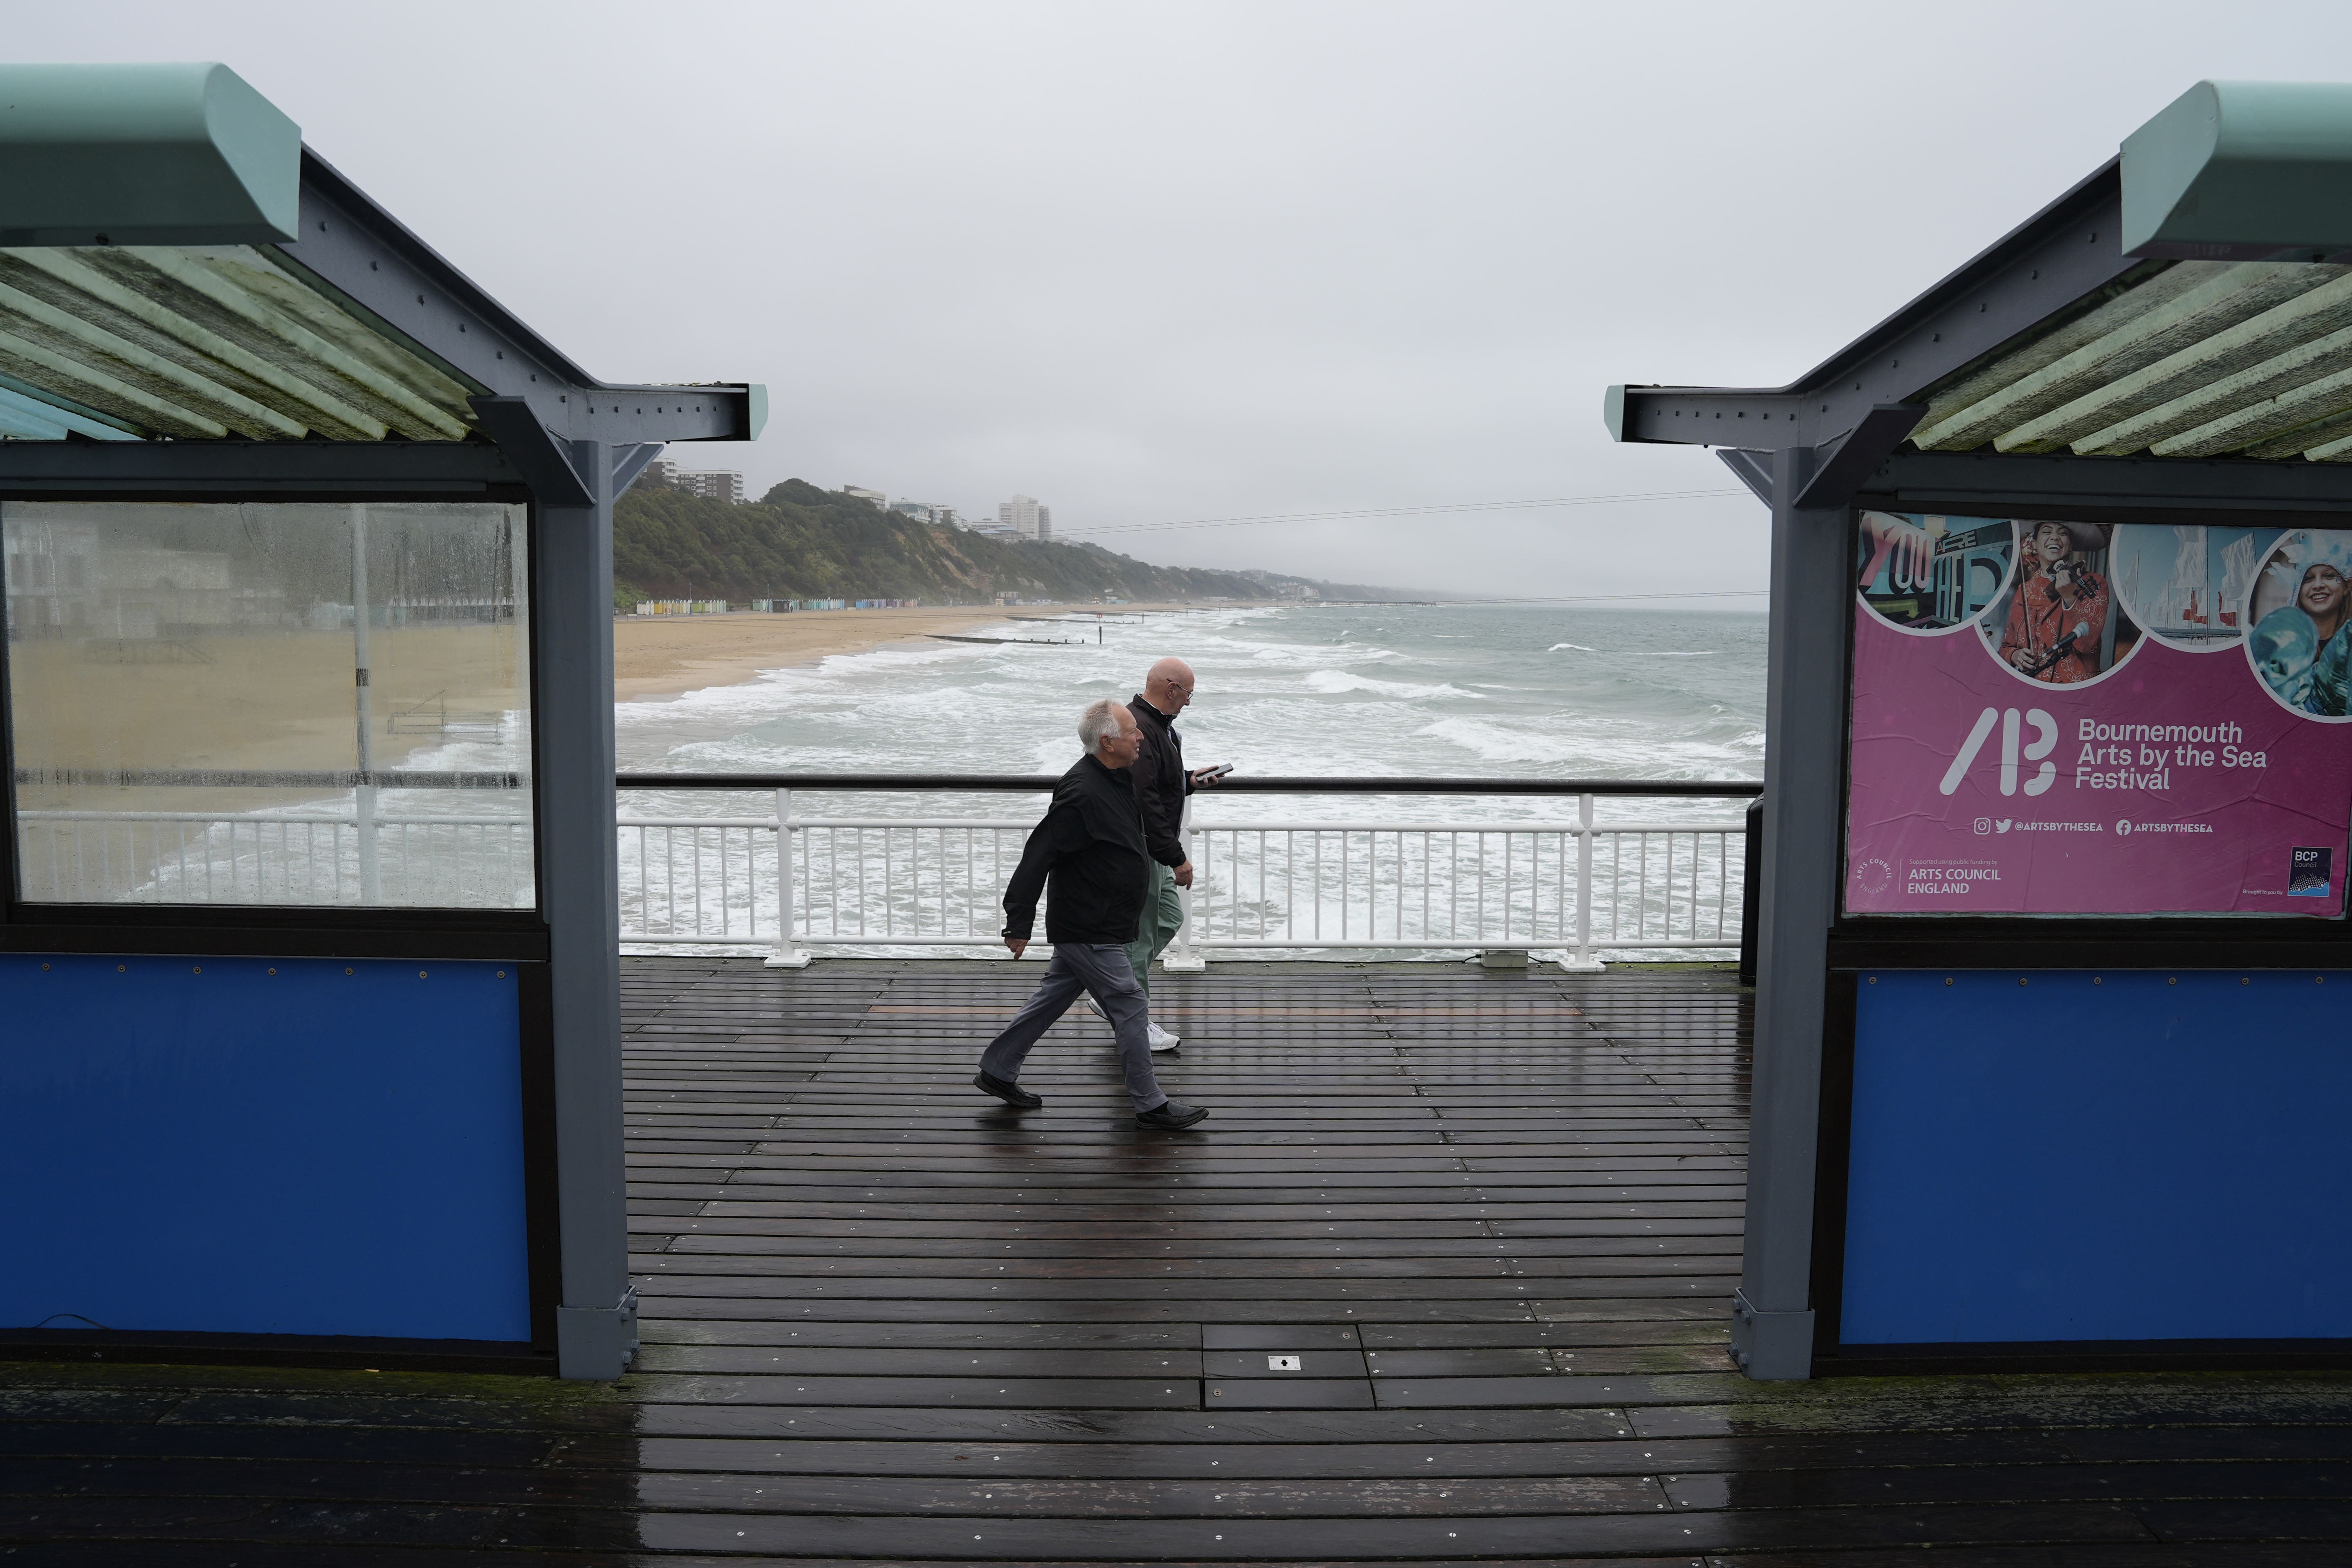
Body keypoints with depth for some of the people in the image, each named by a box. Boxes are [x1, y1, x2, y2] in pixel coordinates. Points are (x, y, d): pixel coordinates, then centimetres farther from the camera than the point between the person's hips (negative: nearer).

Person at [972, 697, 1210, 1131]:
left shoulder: (1118, 778, 6)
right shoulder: (1082, 793, -25)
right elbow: (1037, 857, -24)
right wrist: (1019, 924, -21)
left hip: (1085, 927, 10)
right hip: (1090, 932, -10)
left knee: (1053, 998, 19)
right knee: (1130, 1010, -2)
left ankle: (997, 1071, 32)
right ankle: (1151, 1106, 11)